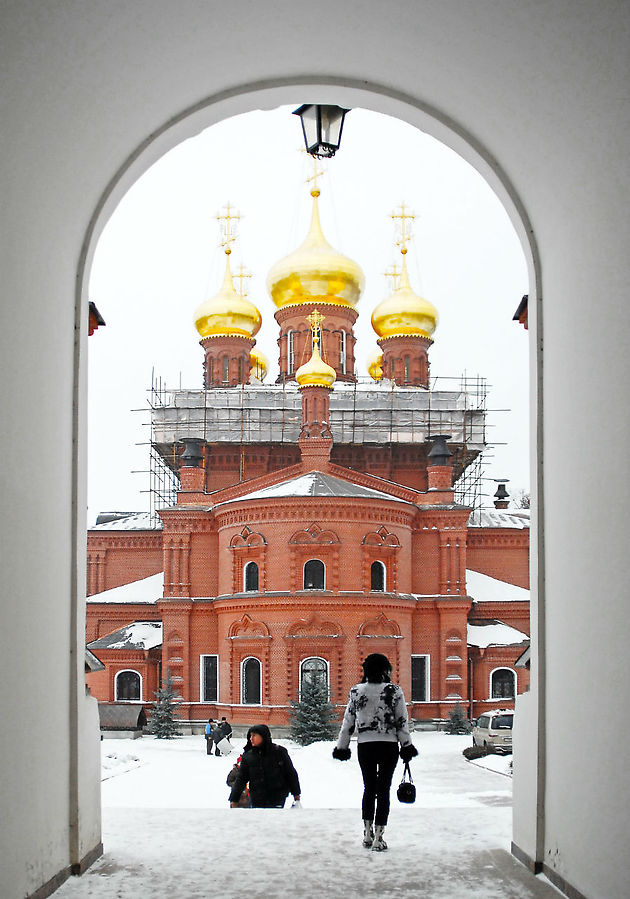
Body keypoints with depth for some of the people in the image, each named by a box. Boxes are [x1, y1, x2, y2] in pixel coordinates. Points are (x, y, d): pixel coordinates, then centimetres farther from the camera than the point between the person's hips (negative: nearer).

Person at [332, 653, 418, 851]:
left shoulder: (356, 691, 1)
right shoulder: (394, 691, -5)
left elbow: (348, 722, 6)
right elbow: (402, 722, -4)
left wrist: (342, 747, 13)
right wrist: (406, 746, 4)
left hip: (364, 745, 2)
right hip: (389, 745, -2)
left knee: (369, 788, 15)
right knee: (383, 790, 3)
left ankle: (367, 834, 16)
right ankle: (378, 838, 1)